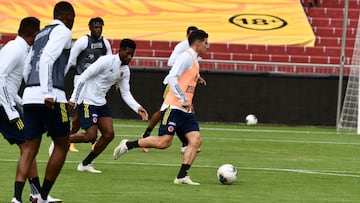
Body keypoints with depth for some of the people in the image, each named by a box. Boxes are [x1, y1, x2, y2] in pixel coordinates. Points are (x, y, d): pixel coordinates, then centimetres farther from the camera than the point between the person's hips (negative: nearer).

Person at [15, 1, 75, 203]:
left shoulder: (40, 35, 25)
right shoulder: (63, 32, -1)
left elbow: (26, 69, 24)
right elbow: (47, 59, -15)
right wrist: (48, 94, -21)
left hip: (30, 96, 7)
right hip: (52, 97, -7)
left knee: (30, 148, 3)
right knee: (62, 145, 8)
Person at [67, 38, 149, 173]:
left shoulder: (125, 71, 5)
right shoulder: (106, 61, -18)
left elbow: (126, 94, 9)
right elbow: (83, 77, -17)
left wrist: (138, 108, -7)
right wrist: (73, 99, -17)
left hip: (101, 102, 8)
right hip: (87, 101, -8)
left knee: (109, 134, -2)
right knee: (91, 136, -13)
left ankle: (85, 164, 10)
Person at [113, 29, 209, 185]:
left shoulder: (194, 61, 22)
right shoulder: (186, 57, -8)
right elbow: (172, 78, -19)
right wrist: (183, 100, -21)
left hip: (185, 110, 10)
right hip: (173, 107, -10)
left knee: (196, 140, -7)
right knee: (164, 142, -14)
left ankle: (182, 176, -11)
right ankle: (128, 145, 2)